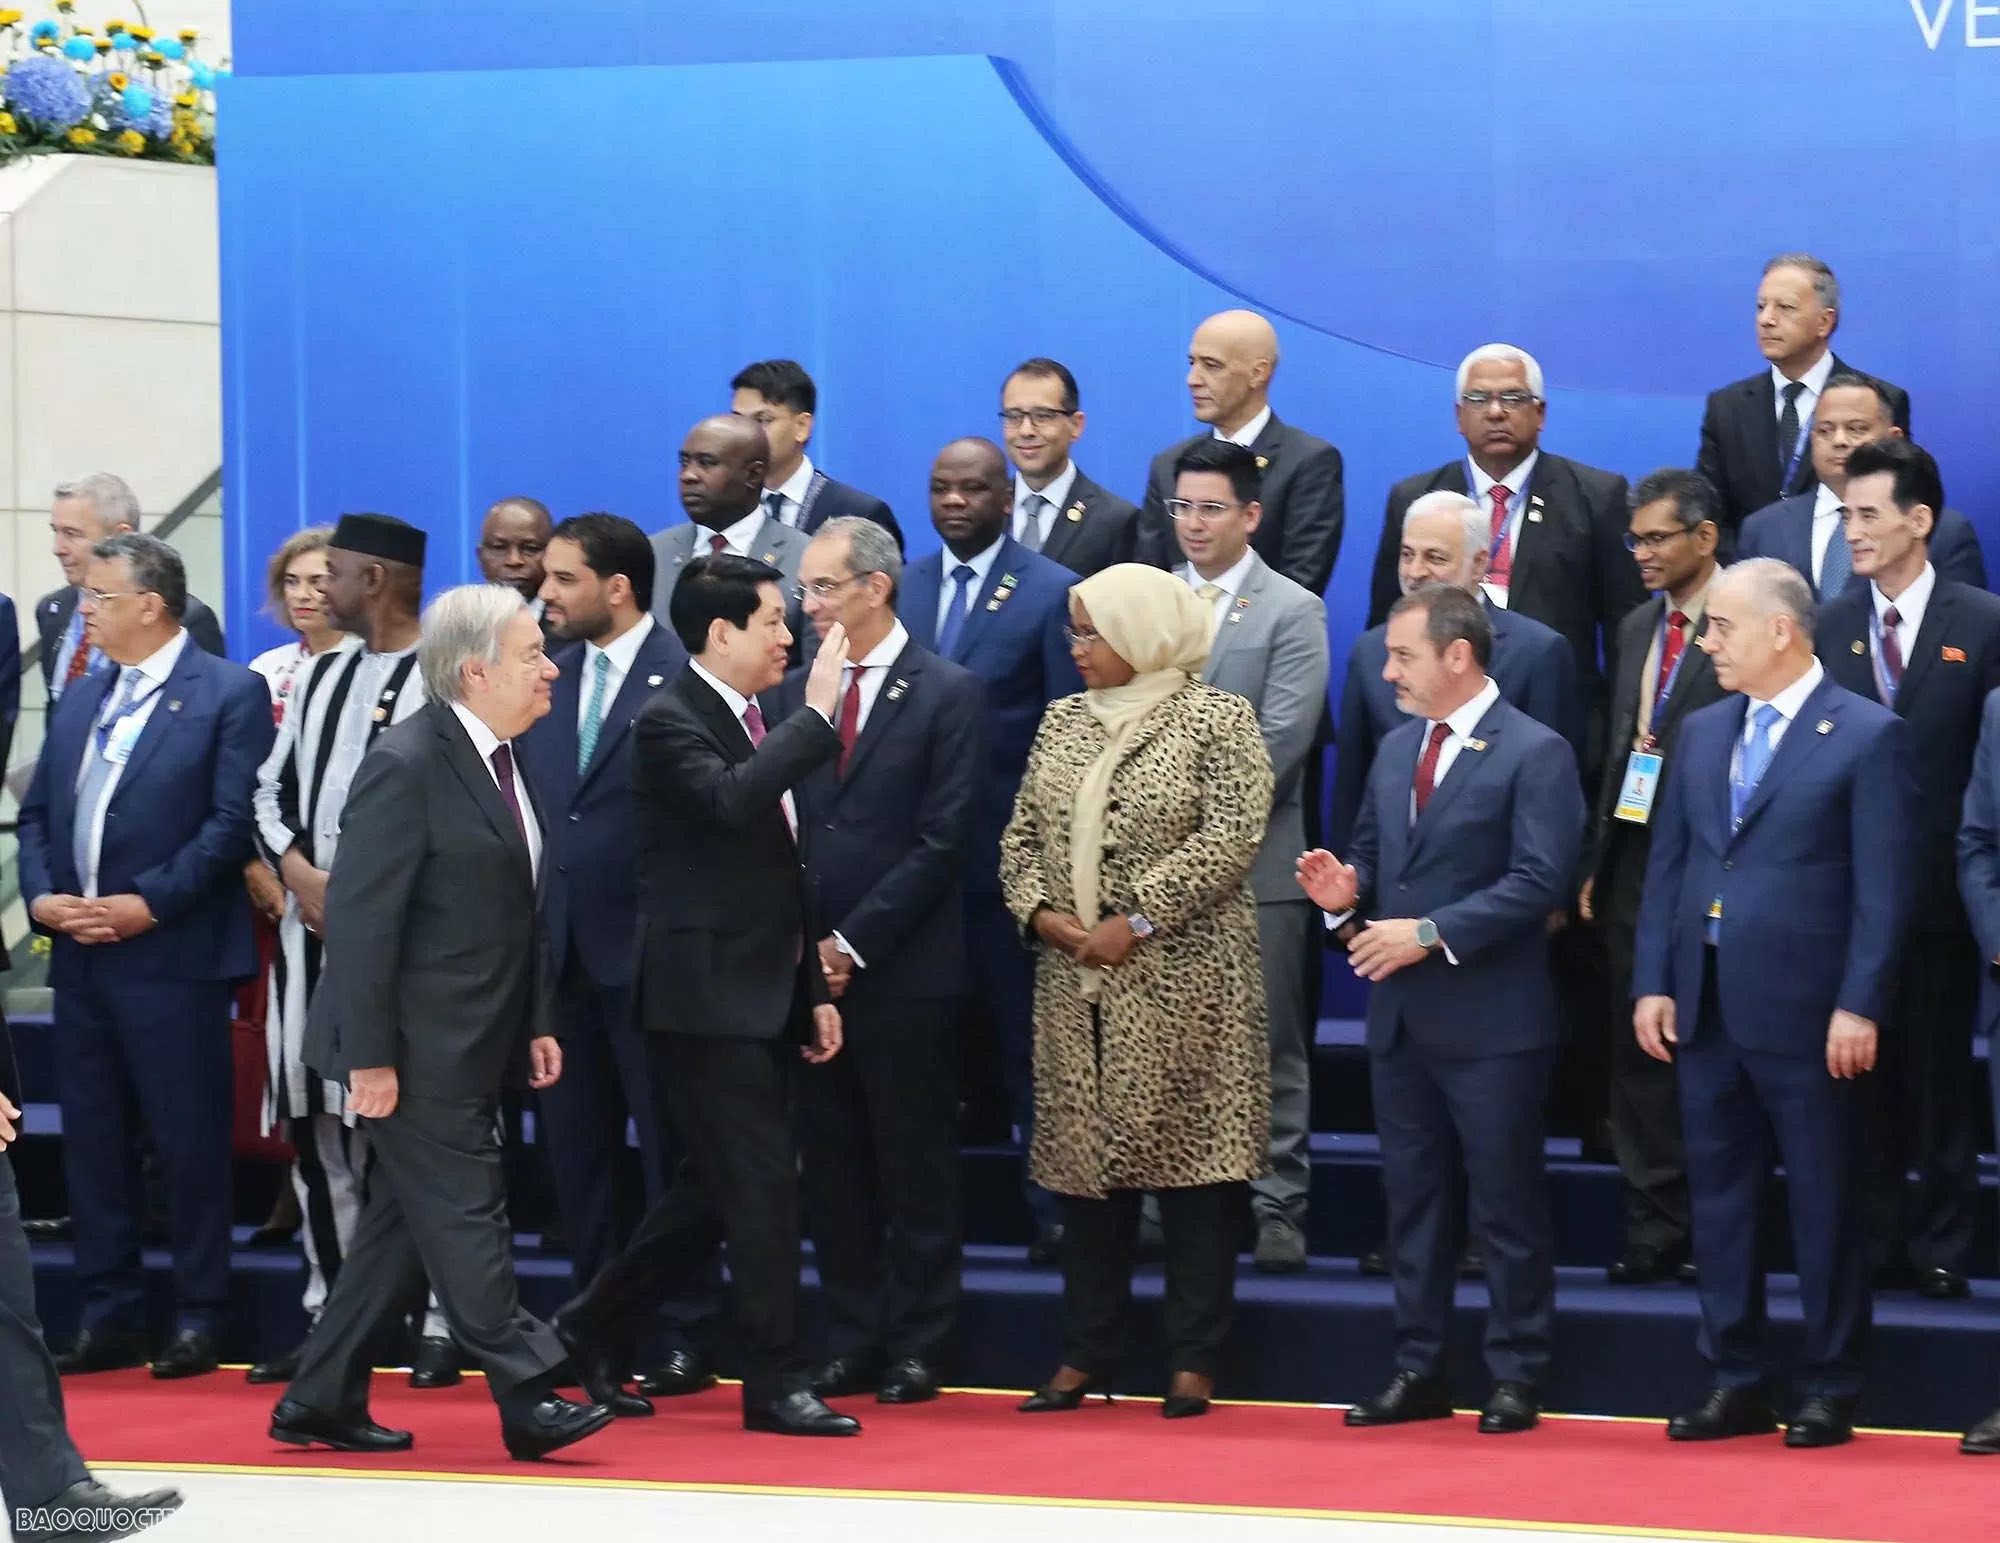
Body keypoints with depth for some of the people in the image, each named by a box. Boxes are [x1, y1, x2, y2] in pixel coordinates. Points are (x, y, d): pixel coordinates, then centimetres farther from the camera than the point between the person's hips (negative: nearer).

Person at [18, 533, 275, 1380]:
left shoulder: (229, 694, -5)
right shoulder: (80, 697, 17)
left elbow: (232, 822, -12)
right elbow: (37, 813, 17)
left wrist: (149, 903, -16)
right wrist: (40, 895, -1)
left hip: (173, 955, -7)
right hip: (80, 956, 7)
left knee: (188, 1142, -1)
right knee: (93, 1142, 9)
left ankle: (198, 1317, 7)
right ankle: (110, 1314, 16)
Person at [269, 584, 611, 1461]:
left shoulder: (500, 762, 12)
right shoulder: (407, 767, -16)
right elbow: (361, 918, -19)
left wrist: (535, 1022, 14)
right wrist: (368, 1056, -20)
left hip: (471, 1048, 10)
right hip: (419, 1050, -9)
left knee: (406, 1227, 12)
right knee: (466, 1218, -7)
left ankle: (321, 1403, 19)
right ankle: (528, 1400, -6)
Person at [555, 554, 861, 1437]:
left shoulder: (761, 726, 16)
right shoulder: (670, 724, -11)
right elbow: (730, 801, -32)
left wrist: (814, 990, 19)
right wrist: (817, 714, -28)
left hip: (762, 998, 9)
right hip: (703, 997, -9)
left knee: (723, 1186, 14)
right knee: (761, 1185, -9)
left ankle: (595, 1328, 26)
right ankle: (774, 1382, -4)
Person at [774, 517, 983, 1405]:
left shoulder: (948, 694, -3)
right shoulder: (795, 694, 12)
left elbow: (941, 841, -9)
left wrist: (852, 943, -12)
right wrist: (800, 945, -1)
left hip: (903, 972, -5)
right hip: (810, 966, 5)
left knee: (915, 1168, 1)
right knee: (831, 1166, 7)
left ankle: (917, 1349, 6)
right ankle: (851, 1345, 14)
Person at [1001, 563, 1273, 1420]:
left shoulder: (1218, 721, -4)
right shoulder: (1063, 722, 14)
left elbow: (1231, 837, -14)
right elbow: (1021, 835, 14)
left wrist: (1138, 920, -17)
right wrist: (1039, 910, -6)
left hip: (1182, 983, -6)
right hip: (1077, 985, 6)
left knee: (1189, 1157, -3)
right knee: (1084, 1159, 7)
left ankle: (1195, 1361, 3)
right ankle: (1086, 1356, 14)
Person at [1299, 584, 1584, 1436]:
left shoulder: (1534, 753, -10)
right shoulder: (1397, 749, 15)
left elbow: (1540, 881, -18)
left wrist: (1431, 933, -21)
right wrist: (1347, 888, -2)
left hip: (1491, 1021, -8)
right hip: (1401, 1015, 8)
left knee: (1508, 1204, 0)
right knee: (1411, 1197, 11)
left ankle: (1516, 1377, 7)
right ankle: (1418, 1370, 19)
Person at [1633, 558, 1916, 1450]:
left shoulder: (1867, 736, -6)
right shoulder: (1701, 733, 12)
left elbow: (1884, 884, -9)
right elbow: (1667, 863, 13)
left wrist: (1860, 1006, -14)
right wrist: (1652, 983, 4)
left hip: (1805, 1010, -6)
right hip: (1705, 1006, 6)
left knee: (1822, 1204, 2)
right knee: (1718, 1198, 9)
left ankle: (1830, 1391, 10)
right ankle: (1737, 1382, 17)